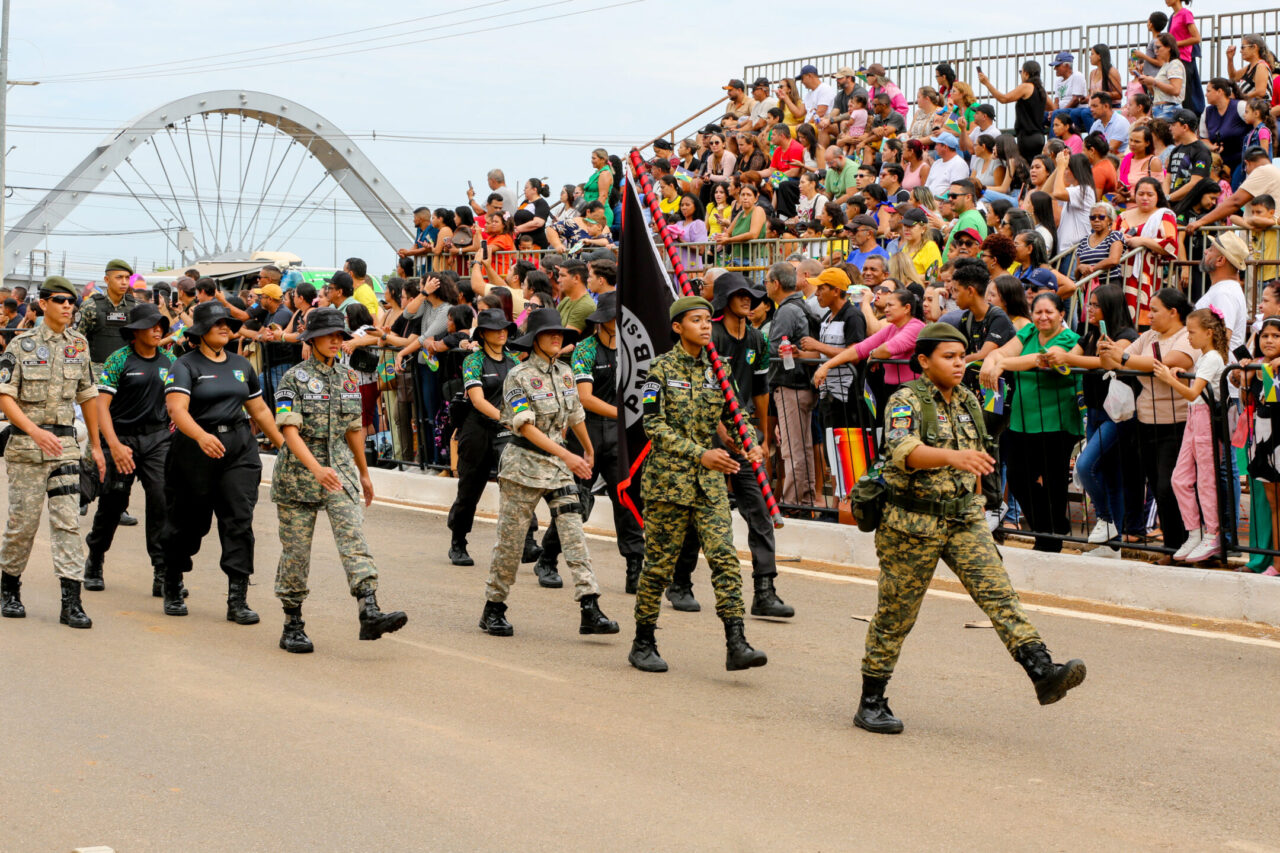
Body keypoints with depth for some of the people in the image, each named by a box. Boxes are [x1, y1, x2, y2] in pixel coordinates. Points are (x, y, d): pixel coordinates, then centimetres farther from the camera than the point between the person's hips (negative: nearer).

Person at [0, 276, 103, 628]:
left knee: (67, 520, -4)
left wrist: (96, 445, 14)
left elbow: (87, 397, 15)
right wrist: (35, 431, -23)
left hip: (65, 444, 3)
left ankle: (71, 601, -7)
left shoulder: (79, 345, 8)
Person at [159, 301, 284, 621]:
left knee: (240, 520, -8)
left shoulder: (241, 366, 14)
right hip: (195, 450, -4)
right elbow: (177, 408, -20)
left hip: (240, 449, 4)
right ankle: (172, 589, 28)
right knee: (188, 523, 6)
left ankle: (237, 599, -8)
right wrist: (201, 436, -37)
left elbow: (259, 410, 23)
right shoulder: (185, 366, -5)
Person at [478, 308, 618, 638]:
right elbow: (525, 426, -18)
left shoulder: (564, 373, 9)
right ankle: (493, 610, 17)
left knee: (574, 534, -7)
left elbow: (575, 416, 24)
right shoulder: (518, 376, -10)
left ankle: (590, 611, -13)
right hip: (524, 465, -5)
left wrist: (589, 451, 36)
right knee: (511, 539, 2)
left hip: (559, 465, 5)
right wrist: (566, 456, -25)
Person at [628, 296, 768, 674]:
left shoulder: (717, 369, 10)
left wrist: (749, 445, -4)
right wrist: (700, 454, -21)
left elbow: (733, 418, 18)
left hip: (710, 480, 4)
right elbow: (654, 425, -12)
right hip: (668, 476, -4)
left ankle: (736, 644, -12)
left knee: (724, 555, -8)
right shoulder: (661, 369, -5)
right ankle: (643, 644, 16)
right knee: (659, 561, 2)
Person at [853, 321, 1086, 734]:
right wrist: (952, 456, -46)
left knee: (998, 591, -13)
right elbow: (902, 452, -31)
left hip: (964, 519, 5)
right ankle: (871, 703, 16)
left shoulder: (969, 402, 10)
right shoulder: (906, 401, -11)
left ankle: (1043, 671, -26)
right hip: (912, 523, -5)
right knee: (895, 615, 4)